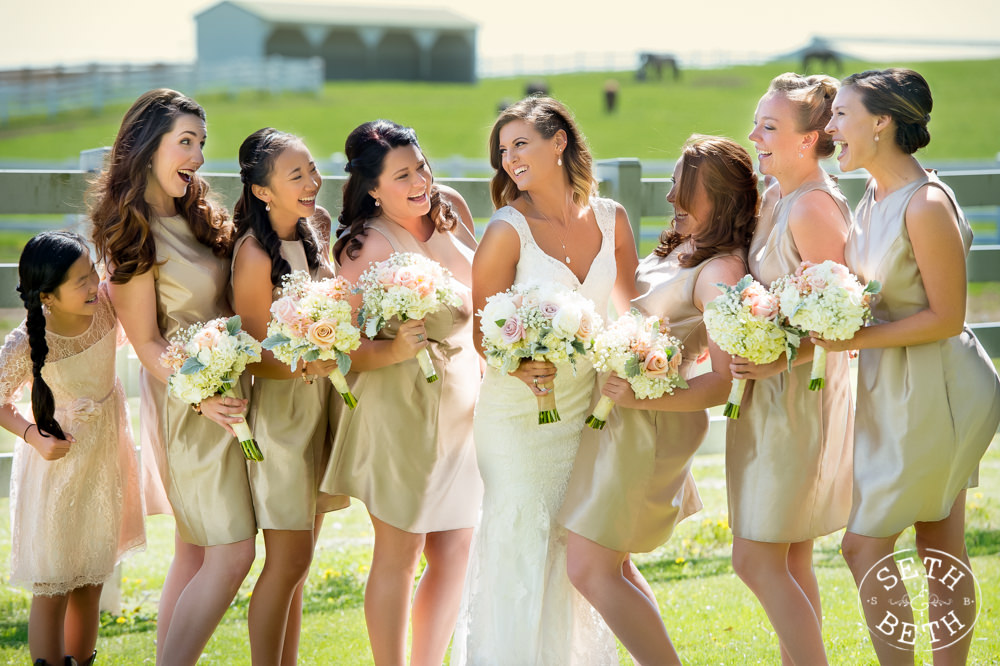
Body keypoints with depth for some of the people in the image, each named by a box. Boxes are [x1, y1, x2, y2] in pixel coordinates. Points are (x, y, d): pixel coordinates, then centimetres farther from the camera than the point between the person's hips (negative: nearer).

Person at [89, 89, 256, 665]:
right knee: (231, 554, -10)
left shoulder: (194, 218, 11)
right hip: (192, 400, -8)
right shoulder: (137, 234, -14)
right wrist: (202, 397, -24)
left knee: (195, 553, 10)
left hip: (224, 389, 8)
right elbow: (147, 342, -14)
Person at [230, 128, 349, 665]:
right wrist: (308, 363, -31)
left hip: (322, 401, 8)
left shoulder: (312, 233, 6)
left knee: (297, 561, 13)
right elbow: (255, 356, -15)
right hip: (281, 406, -8)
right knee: (288, 562, -4)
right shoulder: (255, 254, -18)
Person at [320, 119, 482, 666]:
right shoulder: (368, 247, -18)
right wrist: (394, 351, -31)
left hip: (462, 404, 7)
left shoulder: (449, 206, 3)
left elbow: (479, 289, 20)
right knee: (399, 554, 1)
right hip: (400, 407, -7)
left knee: (455, 550, 10)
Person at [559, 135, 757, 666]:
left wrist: (641, 397, -31)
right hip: (621, 415, 9)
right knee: (610, 566, 15)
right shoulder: (678, 247, 10)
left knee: (590, 570, -8)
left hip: (649, 424, -9)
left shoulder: (721, 270, -18)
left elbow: (725, 381, -23)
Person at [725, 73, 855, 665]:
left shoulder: (814, 205, -17)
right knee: (791, 562, 13)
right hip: (773, 392, 9)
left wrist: (780, 362, -30)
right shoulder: (776, 197, 11)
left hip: (800, 391, -9)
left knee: (757, 560, -8)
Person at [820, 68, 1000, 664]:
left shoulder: (926, 205, -21)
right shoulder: (875, 200, 7)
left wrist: (854, 339, -20)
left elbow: (946, 317, -20)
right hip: (897, 390, 9)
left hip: (935, 390, -9)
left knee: (865, 545, -3)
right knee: (943, 552, 14)